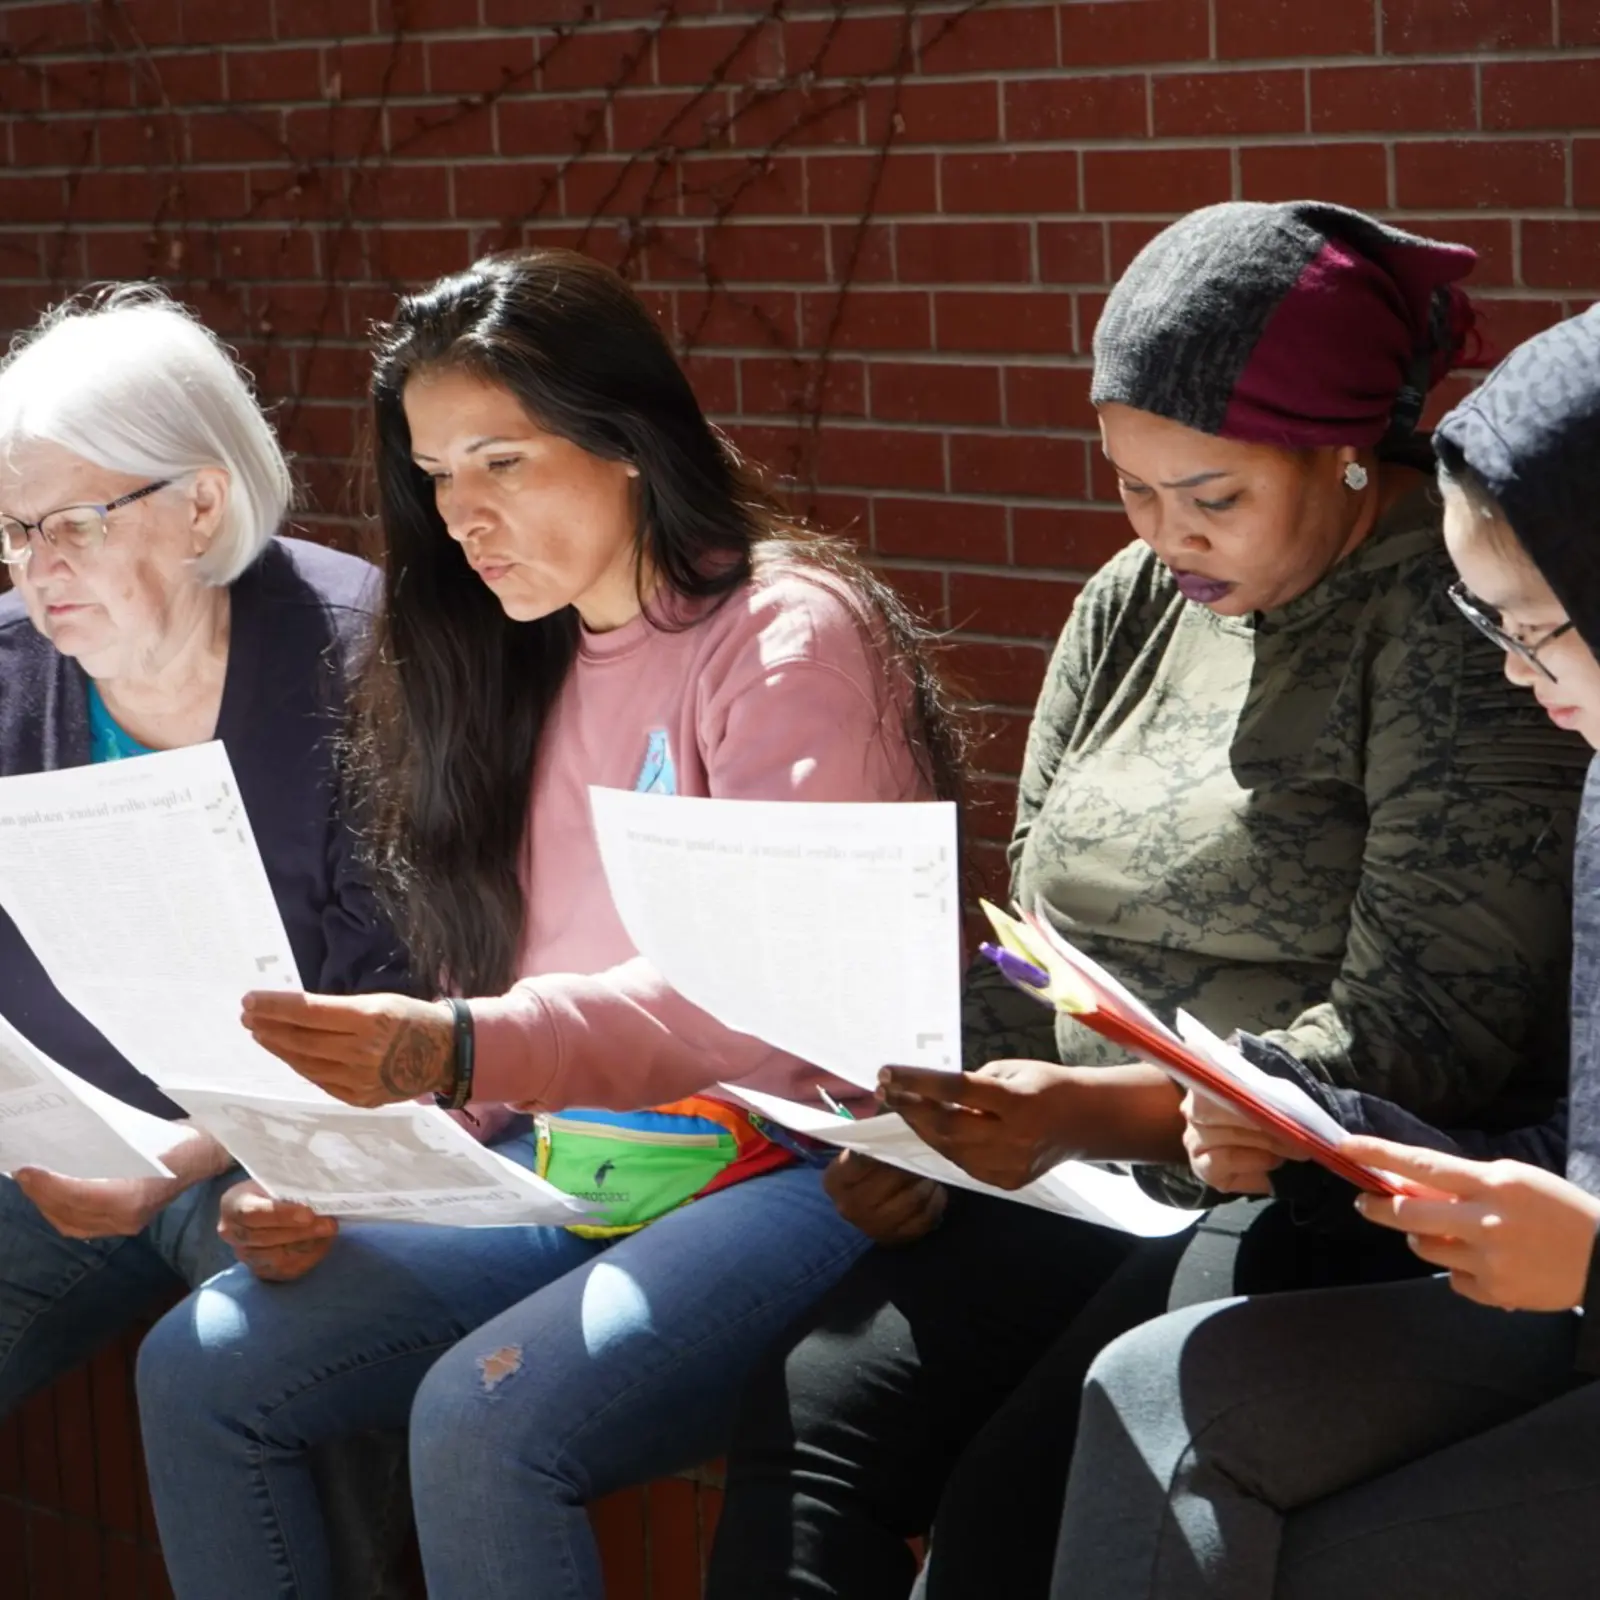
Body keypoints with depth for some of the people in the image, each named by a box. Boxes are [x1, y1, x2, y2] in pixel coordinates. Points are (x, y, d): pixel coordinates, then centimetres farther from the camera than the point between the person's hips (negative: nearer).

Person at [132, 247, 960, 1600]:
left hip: (785, 1169, -7)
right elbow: (490, 983, 14)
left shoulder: (790, 632, -9)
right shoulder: (524, 662, 14)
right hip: (565, 1172, 7)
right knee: (199, 1370, -8)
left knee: (487, 1417, -30)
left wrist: (457, 1052, -34)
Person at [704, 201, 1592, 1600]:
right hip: (1086, 1179, 7)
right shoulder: (1133, 604, 12)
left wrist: (1091, 1112, -25)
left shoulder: (1456, 629, -10)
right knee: (809, 1411, -17)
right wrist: (934, 1123, -3)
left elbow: (1412, 1047, -16)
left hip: (1337, 1215, -6)